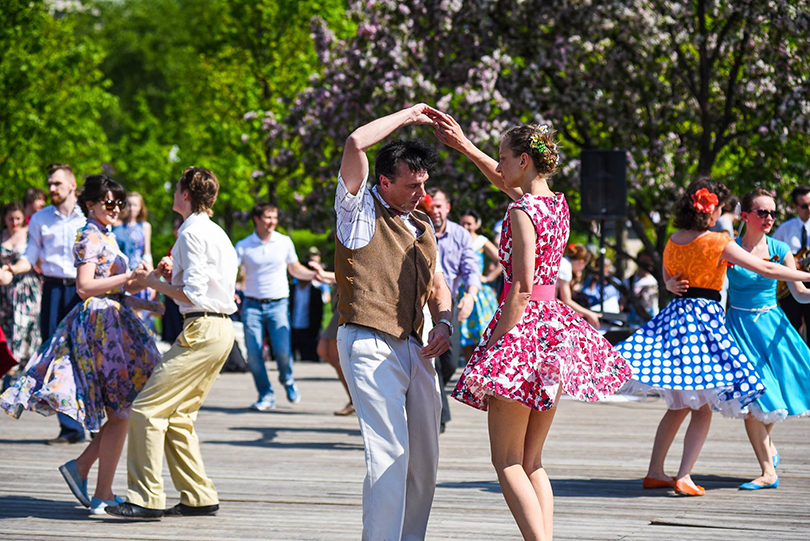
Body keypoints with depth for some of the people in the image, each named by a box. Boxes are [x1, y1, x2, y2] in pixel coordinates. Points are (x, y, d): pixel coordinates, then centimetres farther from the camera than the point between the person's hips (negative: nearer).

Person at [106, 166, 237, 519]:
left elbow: (193, 294, -16)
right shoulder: (216, 233, 20)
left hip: (202, 331, -10)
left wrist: (153, 282, -4)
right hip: (221, 329, 10)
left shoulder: (193, 233, -11)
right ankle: (198, 497, 12)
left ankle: (146, 499, -11)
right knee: (177, 416, 13)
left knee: (147, 409, -9)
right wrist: (172, 273, 15)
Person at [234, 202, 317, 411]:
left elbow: (295, 269, 18)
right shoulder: (244, 246, 2)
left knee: (282, 350, -15)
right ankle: (266, 395, 9)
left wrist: (315, 275, 1)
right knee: (253, 353, -8)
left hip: (278, 304, 0)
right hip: (252, 305, 0)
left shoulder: (284, 242, 6)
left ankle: (287, 380, 17)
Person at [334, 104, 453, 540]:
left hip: (415, 349, 7)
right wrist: (407, 116, -2)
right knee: (389, 453, -15)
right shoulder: (360, 210, 0)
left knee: (424, 456, 7)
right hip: (370, 345, -7)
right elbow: (355, 144, -14)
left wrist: (444, 324, 6)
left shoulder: (422, 225, 20)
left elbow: (437, 285, 27)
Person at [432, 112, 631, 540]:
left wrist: (495, 342, -16)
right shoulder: (557, 203, 10)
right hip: (554, 321, 8)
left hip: (523, 322, -8)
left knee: (507, 461, -4)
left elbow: (522, 289, -19)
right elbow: (506, 183, 30)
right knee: (531, 460, 12)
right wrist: (464, 146, 30)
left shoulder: (522, 212, -14)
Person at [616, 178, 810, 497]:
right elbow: (766, 270, -8)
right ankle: (684, 477, -8)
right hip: (706, 317, -6)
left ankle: (655, 472, 15)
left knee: (679, 405, 15)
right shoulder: (719, 243, -11)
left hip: (674, 315, 6)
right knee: (702, 408, 0)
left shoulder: (672, 241, 7)